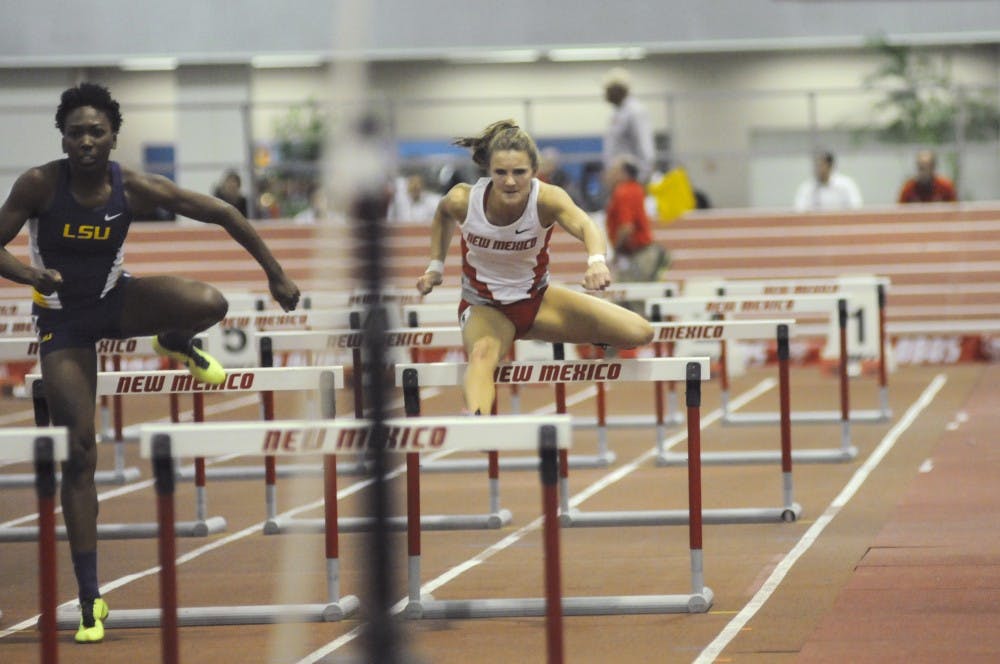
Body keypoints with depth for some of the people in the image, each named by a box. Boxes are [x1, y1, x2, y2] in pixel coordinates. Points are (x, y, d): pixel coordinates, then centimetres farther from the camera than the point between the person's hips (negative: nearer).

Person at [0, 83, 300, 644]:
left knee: (210, 304, -29)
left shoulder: (134, 188, -16)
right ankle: (90, 597, 2)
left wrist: (276, 274, -11)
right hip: (63, 319, -1)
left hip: (117, 300, 2)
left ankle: (175, 344, 12)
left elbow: (222, 213, -10)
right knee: (79, 452, -6)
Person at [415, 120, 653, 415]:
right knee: (483, 353, -41)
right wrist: (435, 266, 2)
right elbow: (443, 215, 7)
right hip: (484, 308, -2)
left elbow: (585, 226, -47)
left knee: (639, 332, -9)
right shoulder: (463, 199, -21)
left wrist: (596, 260, -68)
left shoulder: (547, 199, -25)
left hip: (536, 300, 2)